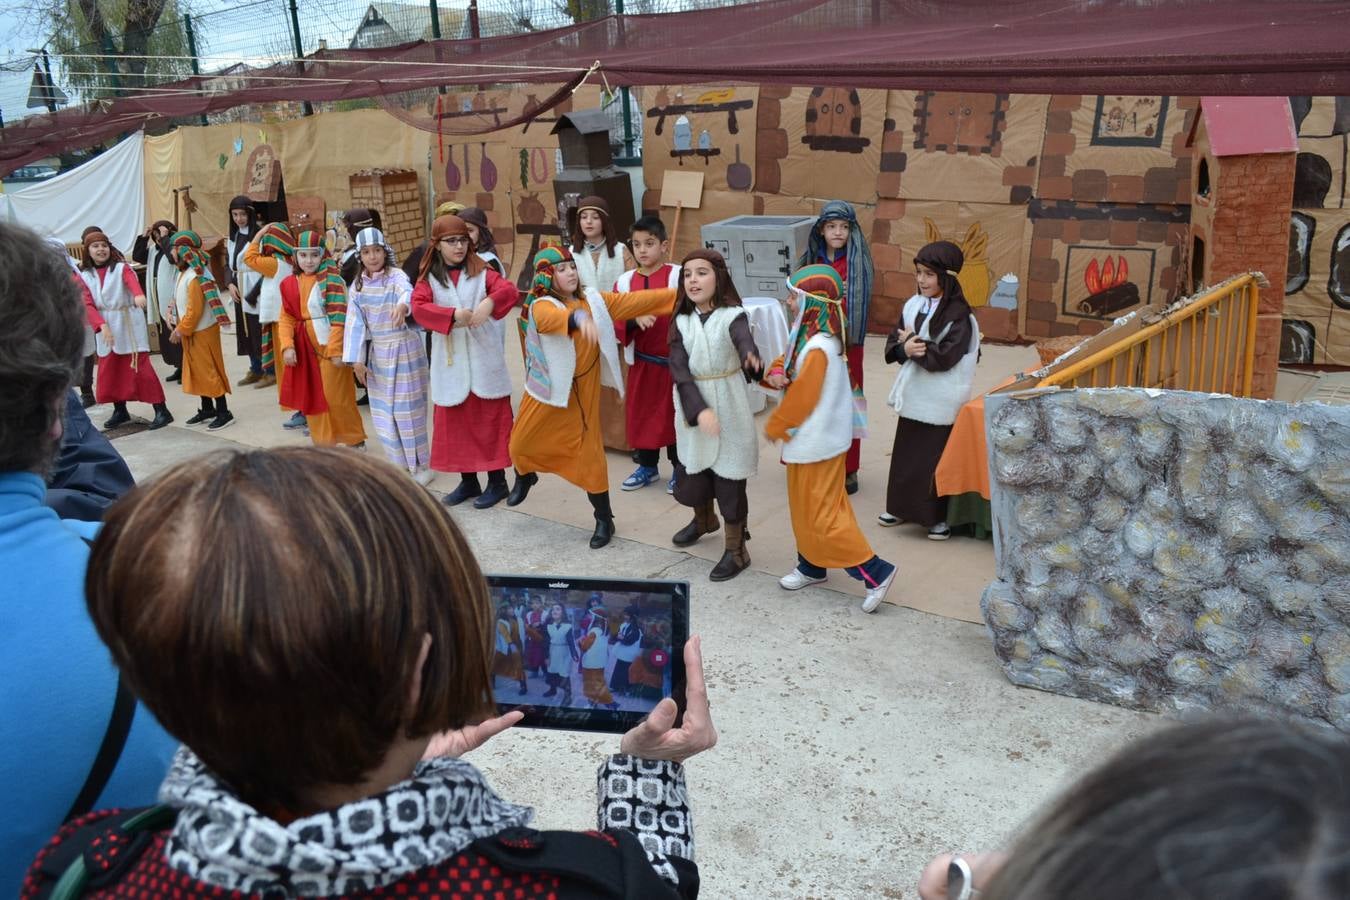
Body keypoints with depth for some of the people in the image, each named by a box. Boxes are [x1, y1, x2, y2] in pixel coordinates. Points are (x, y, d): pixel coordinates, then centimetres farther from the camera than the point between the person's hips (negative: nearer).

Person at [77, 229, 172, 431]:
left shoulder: (121, 268, -7)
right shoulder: (84, 276, 3)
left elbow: (132, 281, -30)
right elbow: (87, 305, -4)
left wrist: (138, 295, -53)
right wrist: (102, 325, -22)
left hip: (129, 324, -4)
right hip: (105, 328, 5)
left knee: (140, 367, -8)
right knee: (109, 371, 10)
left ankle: (161, 410, -4)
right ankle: (120, 411, 26)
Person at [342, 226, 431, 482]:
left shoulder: (396, 276, -13)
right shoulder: (358, 285, 2)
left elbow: (408, 292, -37)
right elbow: (355, 322, 2)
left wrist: (402, 306, -60)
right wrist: (357, 359, -4)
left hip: (404, 349, -5)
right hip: (377, 352, 5)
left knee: (407, 409, -1)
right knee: (382, 412, 10)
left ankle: (421, 466, 15)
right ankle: (400, 464, 26)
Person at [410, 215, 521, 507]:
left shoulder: (482, 272, 3)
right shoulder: (429, 279, 5)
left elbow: (510, 290, -13)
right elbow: (418, 308, -12)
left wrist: (489, 302, -33)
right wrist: (452, 314, -26)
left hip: (484, 360, -2)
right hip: (450, 363, 2)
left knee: (490, 421, 2)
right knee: (455, 423, 8)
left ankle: (497, 482, 12)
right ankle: (468, 481, 22)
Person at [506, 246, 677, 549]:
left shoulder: (595, 301, -1)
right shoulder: (542, 306, -16)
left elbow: (635, 301, -2)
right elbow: (556, 318, -39)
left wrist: (677, 294, -8)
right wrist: (579, 319, -61)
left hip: (583, 394, 1)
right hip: (546, 390, -1)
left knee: (589, 454, 0)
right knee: (522, 443, 16)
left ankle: (604, 519, 14)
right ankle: (524, 479, 53)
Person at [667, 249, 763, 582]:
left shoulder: (733, 316, -13)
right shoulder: (681, 322, -2)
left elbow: (745, 342, -35)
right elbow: (679, 370, -10)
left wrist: (752, 359, -60)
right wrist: (699, 409, -24)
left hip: (728, 407, -4)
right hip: (692, 407, 5)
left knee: (729, 477, 0)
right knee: (691, 471, 18)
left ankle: (736, 549, 15)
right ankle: (704, 520, 49)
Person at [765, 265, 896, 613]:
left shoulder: (817, 349, -26)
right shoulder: (812, 337, 5)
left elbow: (800, 400, -22)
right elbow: (788, 363, 14)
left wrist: (774, 427, -7)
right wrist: (776, 373, -10)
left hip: (817, 443, -10)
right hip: (811, 439, 10)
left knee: (822, 513, -3)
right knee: (805, 507, 20)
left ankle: (875, 571, 1)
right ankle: (811, 566, 34)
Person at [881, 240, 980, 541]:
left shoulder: (958, 314, -14)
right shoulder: (912, 306, 5)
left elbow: (945, 356, -21)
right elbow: (893, 345, 3)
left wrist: (916, 347, -13)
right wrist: (906, 349, -18)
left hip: (940, 400, -6)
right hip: (913, 394, 6)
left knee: (936, 457, 2)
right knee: (905, 453, 14)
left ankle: (938, 516, 14)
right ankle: (901, 507, 28)